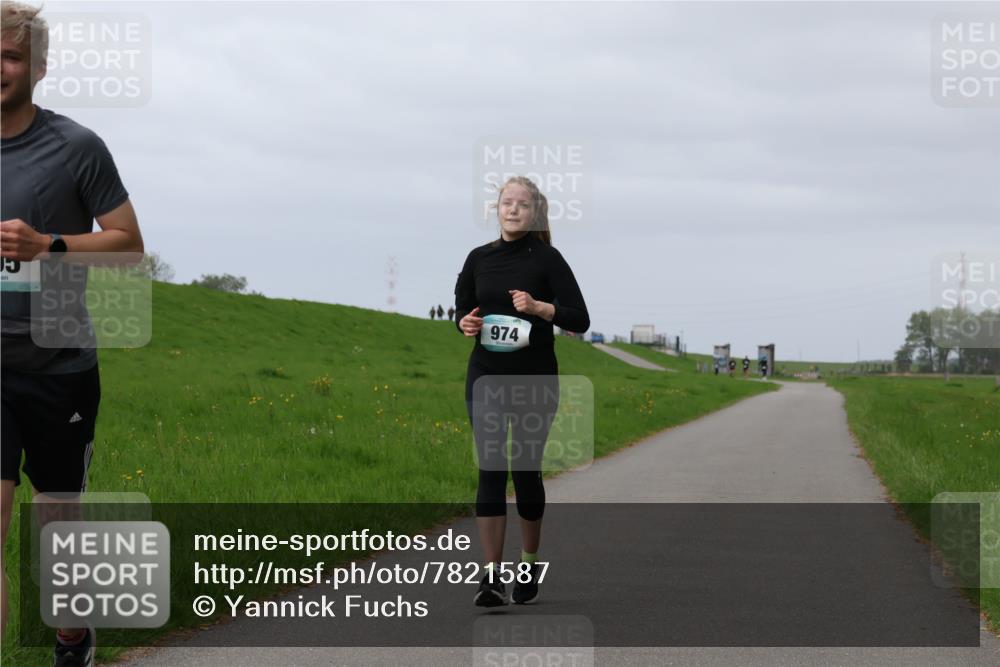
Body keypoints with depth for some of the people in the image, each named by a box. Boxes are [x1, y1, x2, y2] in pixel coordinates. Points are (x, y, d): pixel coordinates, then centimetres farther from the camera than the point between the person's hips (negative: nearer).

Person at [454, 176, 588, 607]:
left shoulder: (547, 259, -5)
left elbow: (580, 320, -10)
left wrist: (540, 307, -26)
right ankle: (491, 576, -9)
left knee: (526, 469, 6)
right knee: (490, 470, -6)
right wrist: (465, 324, -7)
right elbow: (462, 312, 15)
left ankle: (528, 566, 25)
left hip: (535, 379, -2)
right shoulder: (479, 258, 6)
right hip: (486, 378, 2)